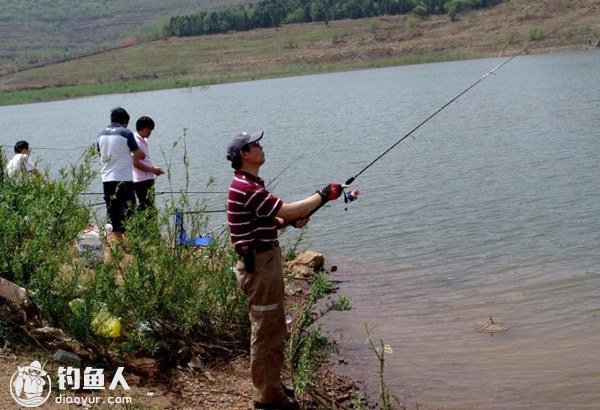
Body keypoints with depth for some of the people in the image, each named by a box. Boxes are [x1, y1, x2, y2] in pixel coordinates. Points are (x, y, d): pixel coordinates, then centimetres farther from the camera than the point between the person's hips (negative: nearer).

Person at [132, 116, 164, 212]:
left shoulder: (144, 141, 16)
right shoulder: (136, 142, -14)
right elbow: (135, 163, -21)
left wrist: (154, 168, 11)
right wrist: (152, 170, -16)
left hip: (147, 178, 10)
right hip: (141, 180, -10)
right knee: (147, 207, -11)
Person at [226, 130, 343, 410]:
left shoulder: (250, 185, 15)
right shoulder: (246, 188, -20)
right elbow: (286, 210, -24)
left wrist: (290, 221, 2)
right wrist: (323, 195, -15)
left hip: (265, 262, 11)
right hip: (259, 264, -11)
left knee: (275, 329, 19)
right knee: (265, 331, -1)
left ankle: (271, 385, 31)